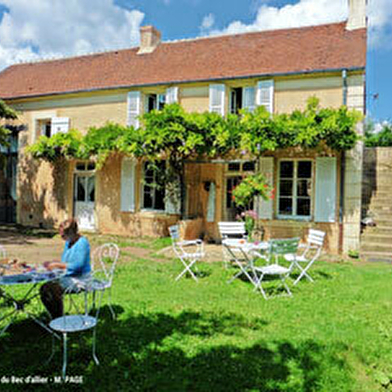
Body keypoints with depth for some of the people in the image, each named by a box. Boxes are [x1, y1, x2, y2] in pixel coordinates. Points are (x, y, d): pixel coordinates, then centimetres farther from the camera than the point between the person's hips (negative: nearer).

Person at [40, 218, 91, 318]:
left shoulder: (82, 242, -15)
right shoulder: (68, 243, 12)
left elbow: (78, 265, -22)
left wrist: (57, 264, -18)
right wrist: (52, 264, 0)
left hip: (80, 278, -9)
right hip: (68, 276, 9)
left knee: (54, 290, -26)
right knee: (44, 289, -7)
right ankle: (55, 318, 4)